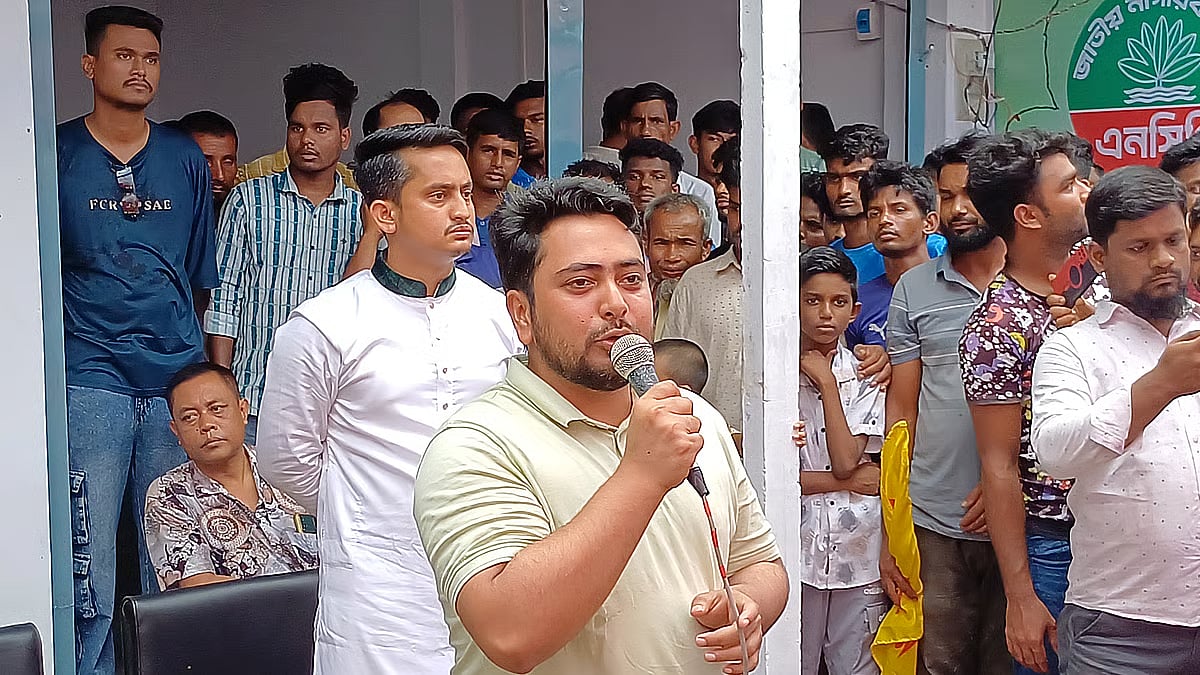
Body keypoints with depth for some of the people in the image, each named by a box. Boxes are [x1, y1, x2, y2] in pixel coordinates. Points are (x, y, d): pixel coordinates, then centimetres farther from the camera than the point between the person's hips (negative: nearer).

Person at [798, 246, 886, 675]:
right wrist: (848, 481, -6)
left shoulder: (865, 377, 3)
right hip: (795, 549, -1)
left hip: (858, 554, 2)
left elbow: (846, 460, -11)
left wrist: (826, 382, -9)